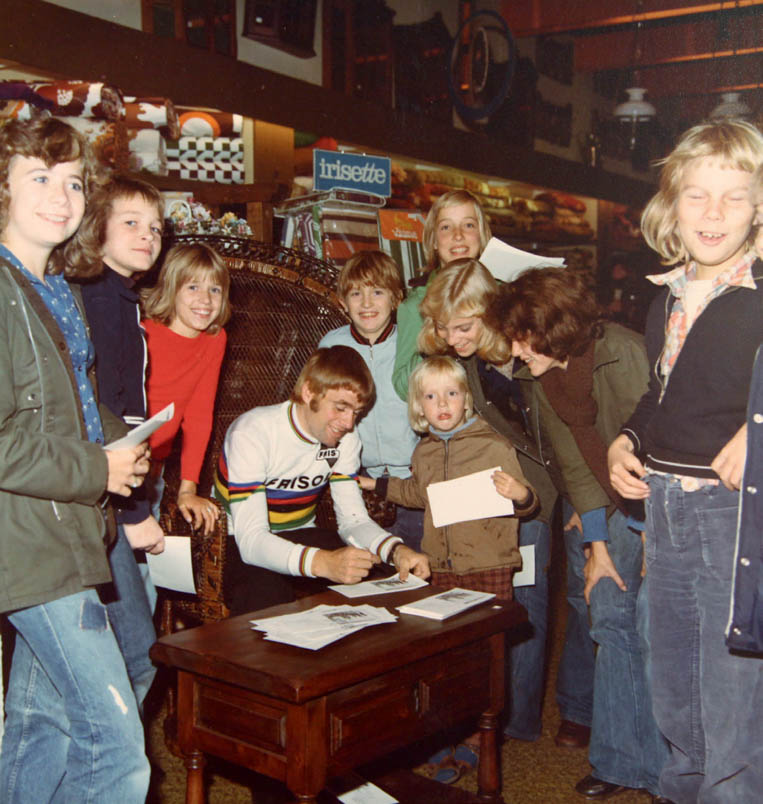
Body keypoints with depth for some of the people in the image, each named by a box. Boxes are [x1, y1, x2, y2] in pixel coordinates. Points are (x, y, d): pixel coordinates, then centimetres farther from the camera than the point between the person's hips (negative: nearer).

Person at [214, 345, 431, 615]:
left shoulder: (346, 438, -3)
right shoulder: (252, 433, -25)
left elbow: (354, 519, -4)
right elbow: (251, 539, -33)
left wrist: (396, 549, -27)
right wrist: (322, 562, -50)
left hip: (298, 536, 6)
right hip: (239, 544, -6)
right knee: (268, 596, -38)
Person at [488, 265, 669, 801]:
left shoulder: (625, 355, -23)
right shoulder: (539, 379, 1)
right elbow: (575, 464, 4)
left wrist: (655, 535, -16)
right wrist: (596, 544, 1)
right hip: (619, 508, 7)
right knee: (610, 617, 3)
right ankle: (622, 759, 16)